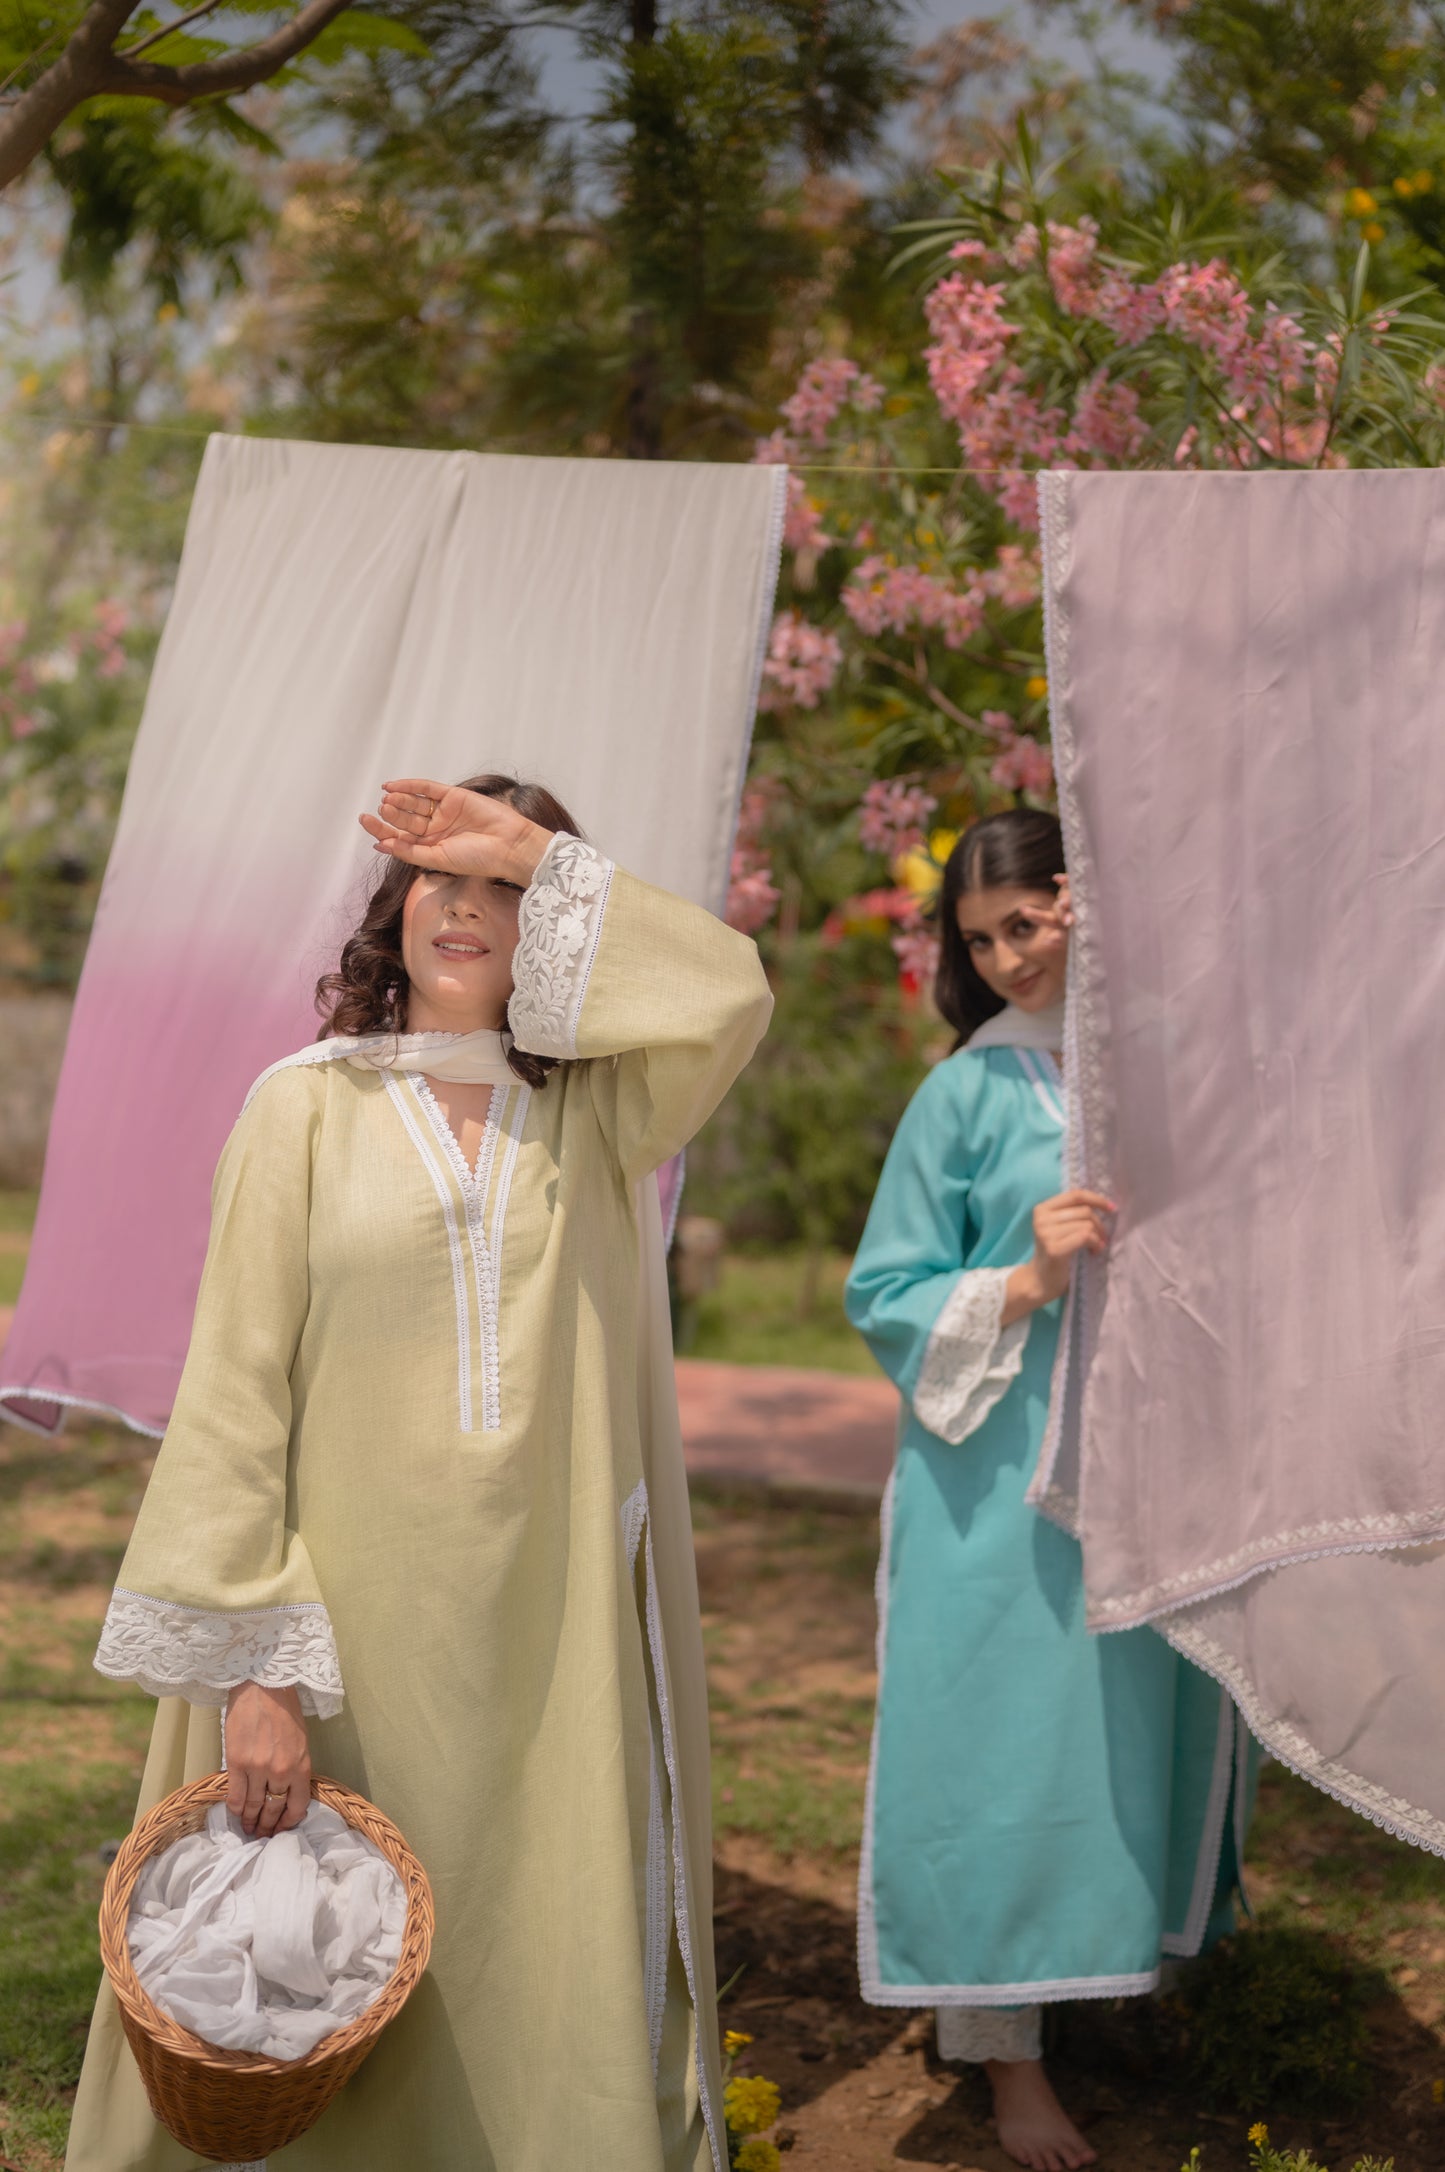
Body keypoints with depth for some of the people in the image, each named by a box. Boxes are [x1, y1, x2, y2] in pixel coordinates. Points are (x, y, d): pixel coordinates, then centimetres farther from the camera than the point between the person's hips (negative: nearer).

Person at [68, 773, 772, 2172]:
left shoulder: (593, 1109, 6)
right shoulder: (309, 1108, -1)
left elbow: (729, 997, -14)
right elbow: (235, 1390, -5)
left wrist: (543, 858, -11)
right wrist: (252, 1665, -12)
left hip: (555, 1632, 2)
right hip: (362, 1626, -1)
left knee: (553, 1963, 7)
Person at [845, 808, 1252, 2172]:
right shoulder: (968, 1094, -4)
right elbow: (886, 1298, -4)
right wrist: (1026, 1282, -18)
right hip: (1005, 1488, -3)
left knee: (1137, 1726, 12)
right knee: (1007, 1736, 0)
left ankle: (1109, 1952, 33)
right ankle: (1003, 2043, 12)